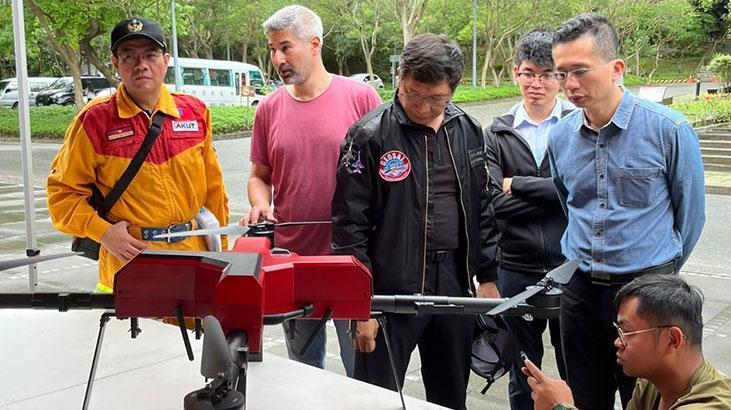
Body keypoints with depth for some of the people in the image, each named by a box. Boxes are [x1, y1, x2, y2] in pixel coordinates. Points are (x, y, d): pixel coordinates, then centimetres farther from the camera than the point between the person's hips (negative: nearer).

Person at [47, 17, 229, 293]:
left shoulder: (195, 112, 6)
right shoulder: (95, 121, -4)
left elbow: (212, 186, 11)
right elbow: (63, 191, 0)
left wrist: (220, 251, 11)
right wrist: (103, 232, -12)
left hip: (194, 260, 3)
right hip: (127, 260, -3)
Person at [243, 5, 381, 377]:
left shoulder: (361, 98, -7)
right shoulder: (269, 109, 4)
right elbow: (259, 176, 13)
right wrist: (260, 206, -8)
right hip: (290, 259, 4)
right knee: (303, 370, 20)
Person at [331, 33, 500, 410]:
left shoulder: (469, 131, 5)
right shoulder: (370, 135, -10)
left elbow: (483, 210, 13)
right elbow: (350, 226, -10)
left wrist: (487, 276, 10)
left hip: (455, 285, 5)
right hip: (391, 290, -4)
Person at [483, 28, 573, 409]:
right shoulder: (497, 134, 3)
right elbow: (494, 204, -9)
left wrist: (517, 185, -12)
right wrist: (556, 194, -13)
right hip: (516, 269, 2)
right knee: (522, 378, 18)